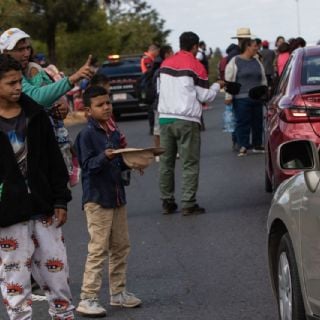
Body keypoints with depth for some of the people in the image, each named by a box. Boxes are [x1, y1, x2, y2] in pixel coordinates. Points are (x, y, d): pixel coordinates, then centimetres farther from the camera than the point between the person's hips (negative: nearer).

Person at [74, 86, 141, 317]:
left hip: (117, 196, 8)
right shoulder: (87, 135, -11)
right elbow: (88, 165, -18)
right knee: (98, 249, -9)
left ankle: (118, 292, 24)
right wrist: (104, 157, -34)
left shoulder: (114, 134, 11)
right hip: (97, 198, -8)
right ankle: (88, 299, -6)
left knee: (121, 246, 13)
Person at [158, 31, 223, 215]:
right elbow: (205, 96, -3)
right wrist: (217, 86, 15)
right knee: (190, 164, -2)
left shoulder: (165, 64, 11)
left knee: (166, 163, 10)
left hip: (165, 117, 5)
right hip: (187, 121, -5)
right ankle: (189, 204, -7)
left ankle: (167, 202, 11)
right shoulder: (195, 66, -6)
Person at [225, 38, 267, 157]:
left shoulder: (256, 61, 15)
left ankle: (257, 145, 20)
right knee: (243, 122, -7)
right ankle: (243, 147, -4)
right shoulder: (235, 61, -2)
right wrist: (228, 96, -8)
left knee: (257, 122, 9)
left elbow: (263, 79, 23)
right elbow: (229, 80, -4)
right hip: (241, 98, -6)